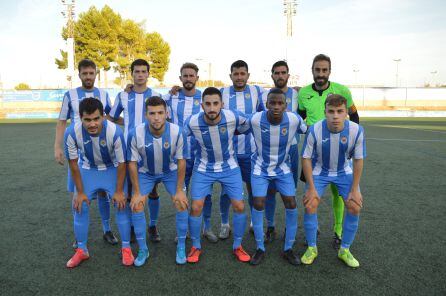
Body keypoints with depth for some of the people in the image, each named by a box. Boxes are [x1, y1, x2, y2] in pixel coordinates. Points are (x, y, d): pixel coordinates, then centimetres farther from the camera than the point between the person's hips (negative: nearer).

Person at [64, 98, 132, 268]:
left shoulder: (115, 132, -35)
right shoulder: (72, 132, -30)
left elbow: (121, 163, -21)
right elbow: (73, 162, -14)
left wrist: (119, 191, -15)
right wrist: (80, 192, -10)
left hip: (112, 169, -1)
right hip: (87, 169, 2)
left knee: (122, 205, -9)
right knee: (79, 207, -1)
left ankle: (126, 248, 9)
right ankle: (82, 250, 20)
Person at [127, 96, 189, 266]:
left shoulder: (177, 132, -29)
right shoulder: (135, 134, -29)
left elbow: (181, 161, -17)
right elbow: (132, 163, -16)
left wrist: (179, 191, -14)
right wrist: (137, 193, -13)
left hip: (170, 171, 0)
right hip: (145, 172, 1)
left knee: (181, 204, -9)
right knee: (137, 206, -8)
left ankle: (181, 247, 12)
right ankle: (143, 250, 12)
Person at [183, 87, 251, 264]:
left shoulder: (233, 117, -22)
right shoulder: (193, 122, -23)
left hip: (229, 167, 1)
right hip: (203, 169, 0)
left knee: (239, 206, 0)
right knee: (196, 207, -3)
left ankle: (237, 246, 23)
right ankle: (196, 247, 21)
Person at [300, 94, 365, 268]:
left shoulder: (356, 130, -25)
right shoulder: (314, 130, -28)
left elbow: (358, 160, -12)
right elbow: (306, 158, -17)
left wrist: (355, 189, -10)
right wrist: (311, 188, -16)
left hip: (344, 172, 2)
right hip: (319, 171, -1)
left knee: (355, 207, -8)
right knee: (310, 205, -13)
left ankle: (345, 250, 14)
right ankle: (311, 248, 9)